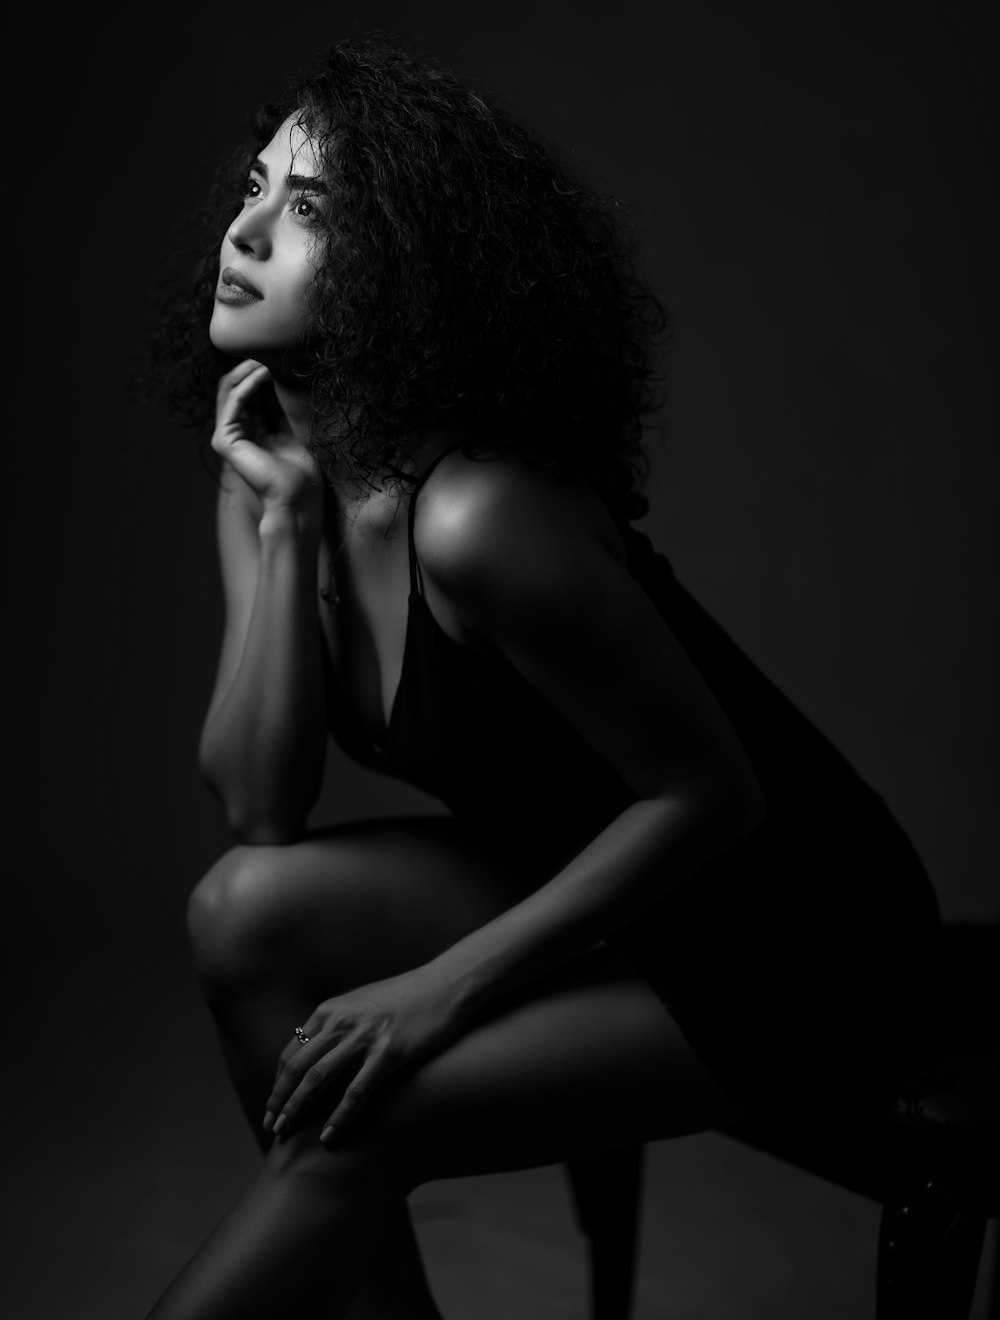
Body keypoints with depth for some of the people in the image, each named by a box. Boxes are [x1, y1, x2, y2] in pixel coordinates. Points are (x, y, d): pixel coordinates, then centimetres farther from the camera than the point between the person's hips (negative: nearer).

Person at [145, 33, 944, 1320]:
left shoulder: (471, 516, -29)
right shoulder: (269, 469, -5)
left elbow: (709, 793, -22)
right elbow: (257, 808, -10)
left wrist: (446, 986, -20)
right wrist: (283, 524, -18)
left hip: (785, 938, -7)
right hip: (588, 879, 7)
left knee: (351, 1113, -19)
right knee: (247, 912, -10)